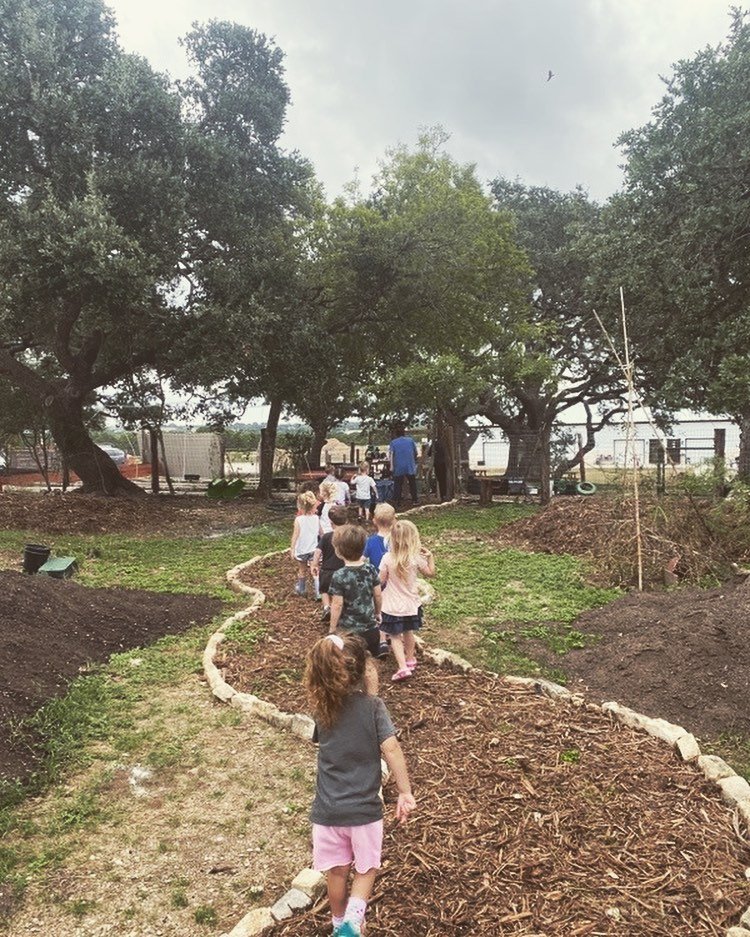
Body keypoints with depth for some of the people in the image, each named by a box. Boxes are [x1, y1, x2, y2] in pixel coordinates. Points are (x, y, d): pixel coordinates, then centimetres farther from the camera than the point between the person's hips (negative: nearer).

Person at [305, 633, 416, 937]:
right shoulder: (373, 706, -13)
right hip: (364, 808, -3)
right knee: (366, 869, 19)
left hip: (327, 810, 3)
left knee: (337, 871, 22)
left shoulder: (321, 708, -2)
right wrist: (405, 793, -15)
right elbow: (391, 748, -20)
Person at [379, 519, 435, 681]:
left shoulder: (387, 558, -18)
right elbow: (430, 573, 2)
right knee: (408, 632, 23)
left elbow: (381, 581, -11)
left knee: (395, 636, 8)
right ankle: (410, 659, 43)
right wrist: (430, 556, 10)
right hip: (411, 604, 3)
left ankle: (403, 667, -5)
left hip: (393, 606, -2)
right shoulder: (416, 558, -14)